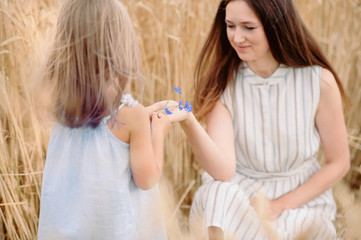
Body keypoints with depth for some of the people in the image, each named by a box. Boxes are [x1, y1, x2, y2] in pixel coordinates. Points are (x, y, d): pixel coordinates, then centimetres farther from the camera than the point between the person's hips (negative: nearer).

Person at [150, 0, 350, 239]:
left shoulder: (319, 81, -13)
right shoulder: (221, 83, -10)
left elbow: (339, 163, -3)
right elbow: (223, 170, -22)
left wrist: (281, 205, -11)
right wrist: (189, 122, -39)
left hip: (301, 198, -1)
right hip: (238, 192, 1)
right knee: (219, 195, -31)